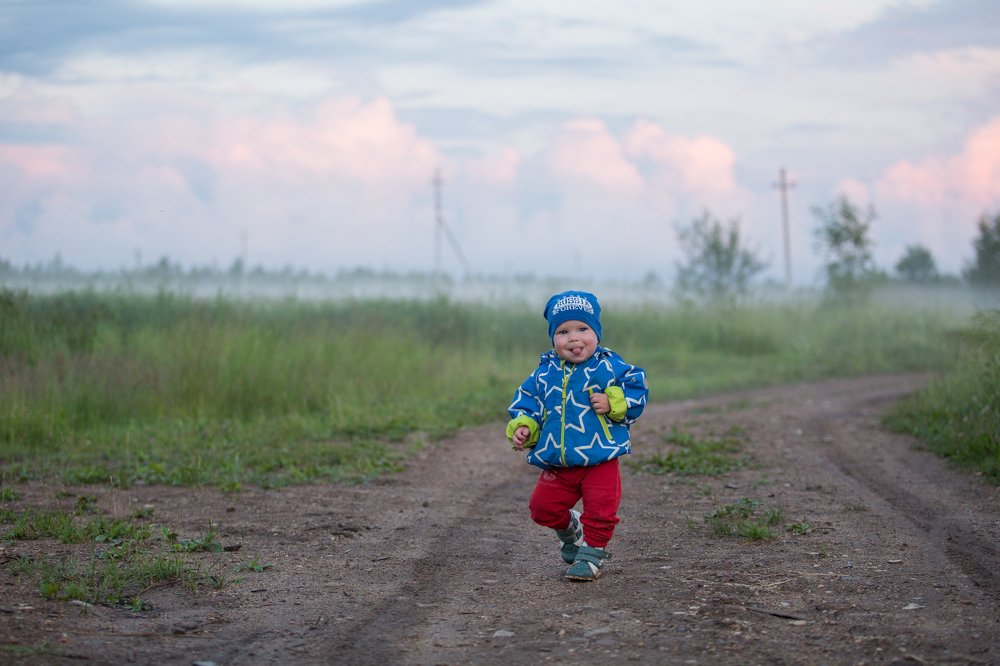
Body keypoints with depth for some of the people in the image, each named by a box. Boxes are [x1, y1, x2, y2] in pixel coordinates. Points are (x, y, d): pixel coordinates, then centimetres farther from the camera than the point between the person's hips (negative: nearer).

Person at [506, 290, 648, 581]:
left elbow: (637, 390, -5)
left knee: (600, 509, -9)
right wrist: (522, 427, -8)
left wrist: (613, 403, -19)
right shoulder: (544, 374, 4)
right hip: (556, 465, 4)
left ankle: (592, 552, 13)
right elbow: (526, 402, 9)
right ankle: (570, 528, 37)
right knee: (543, 507, 6)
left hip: (600, 460, -4)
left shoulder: (609, 367, -6)